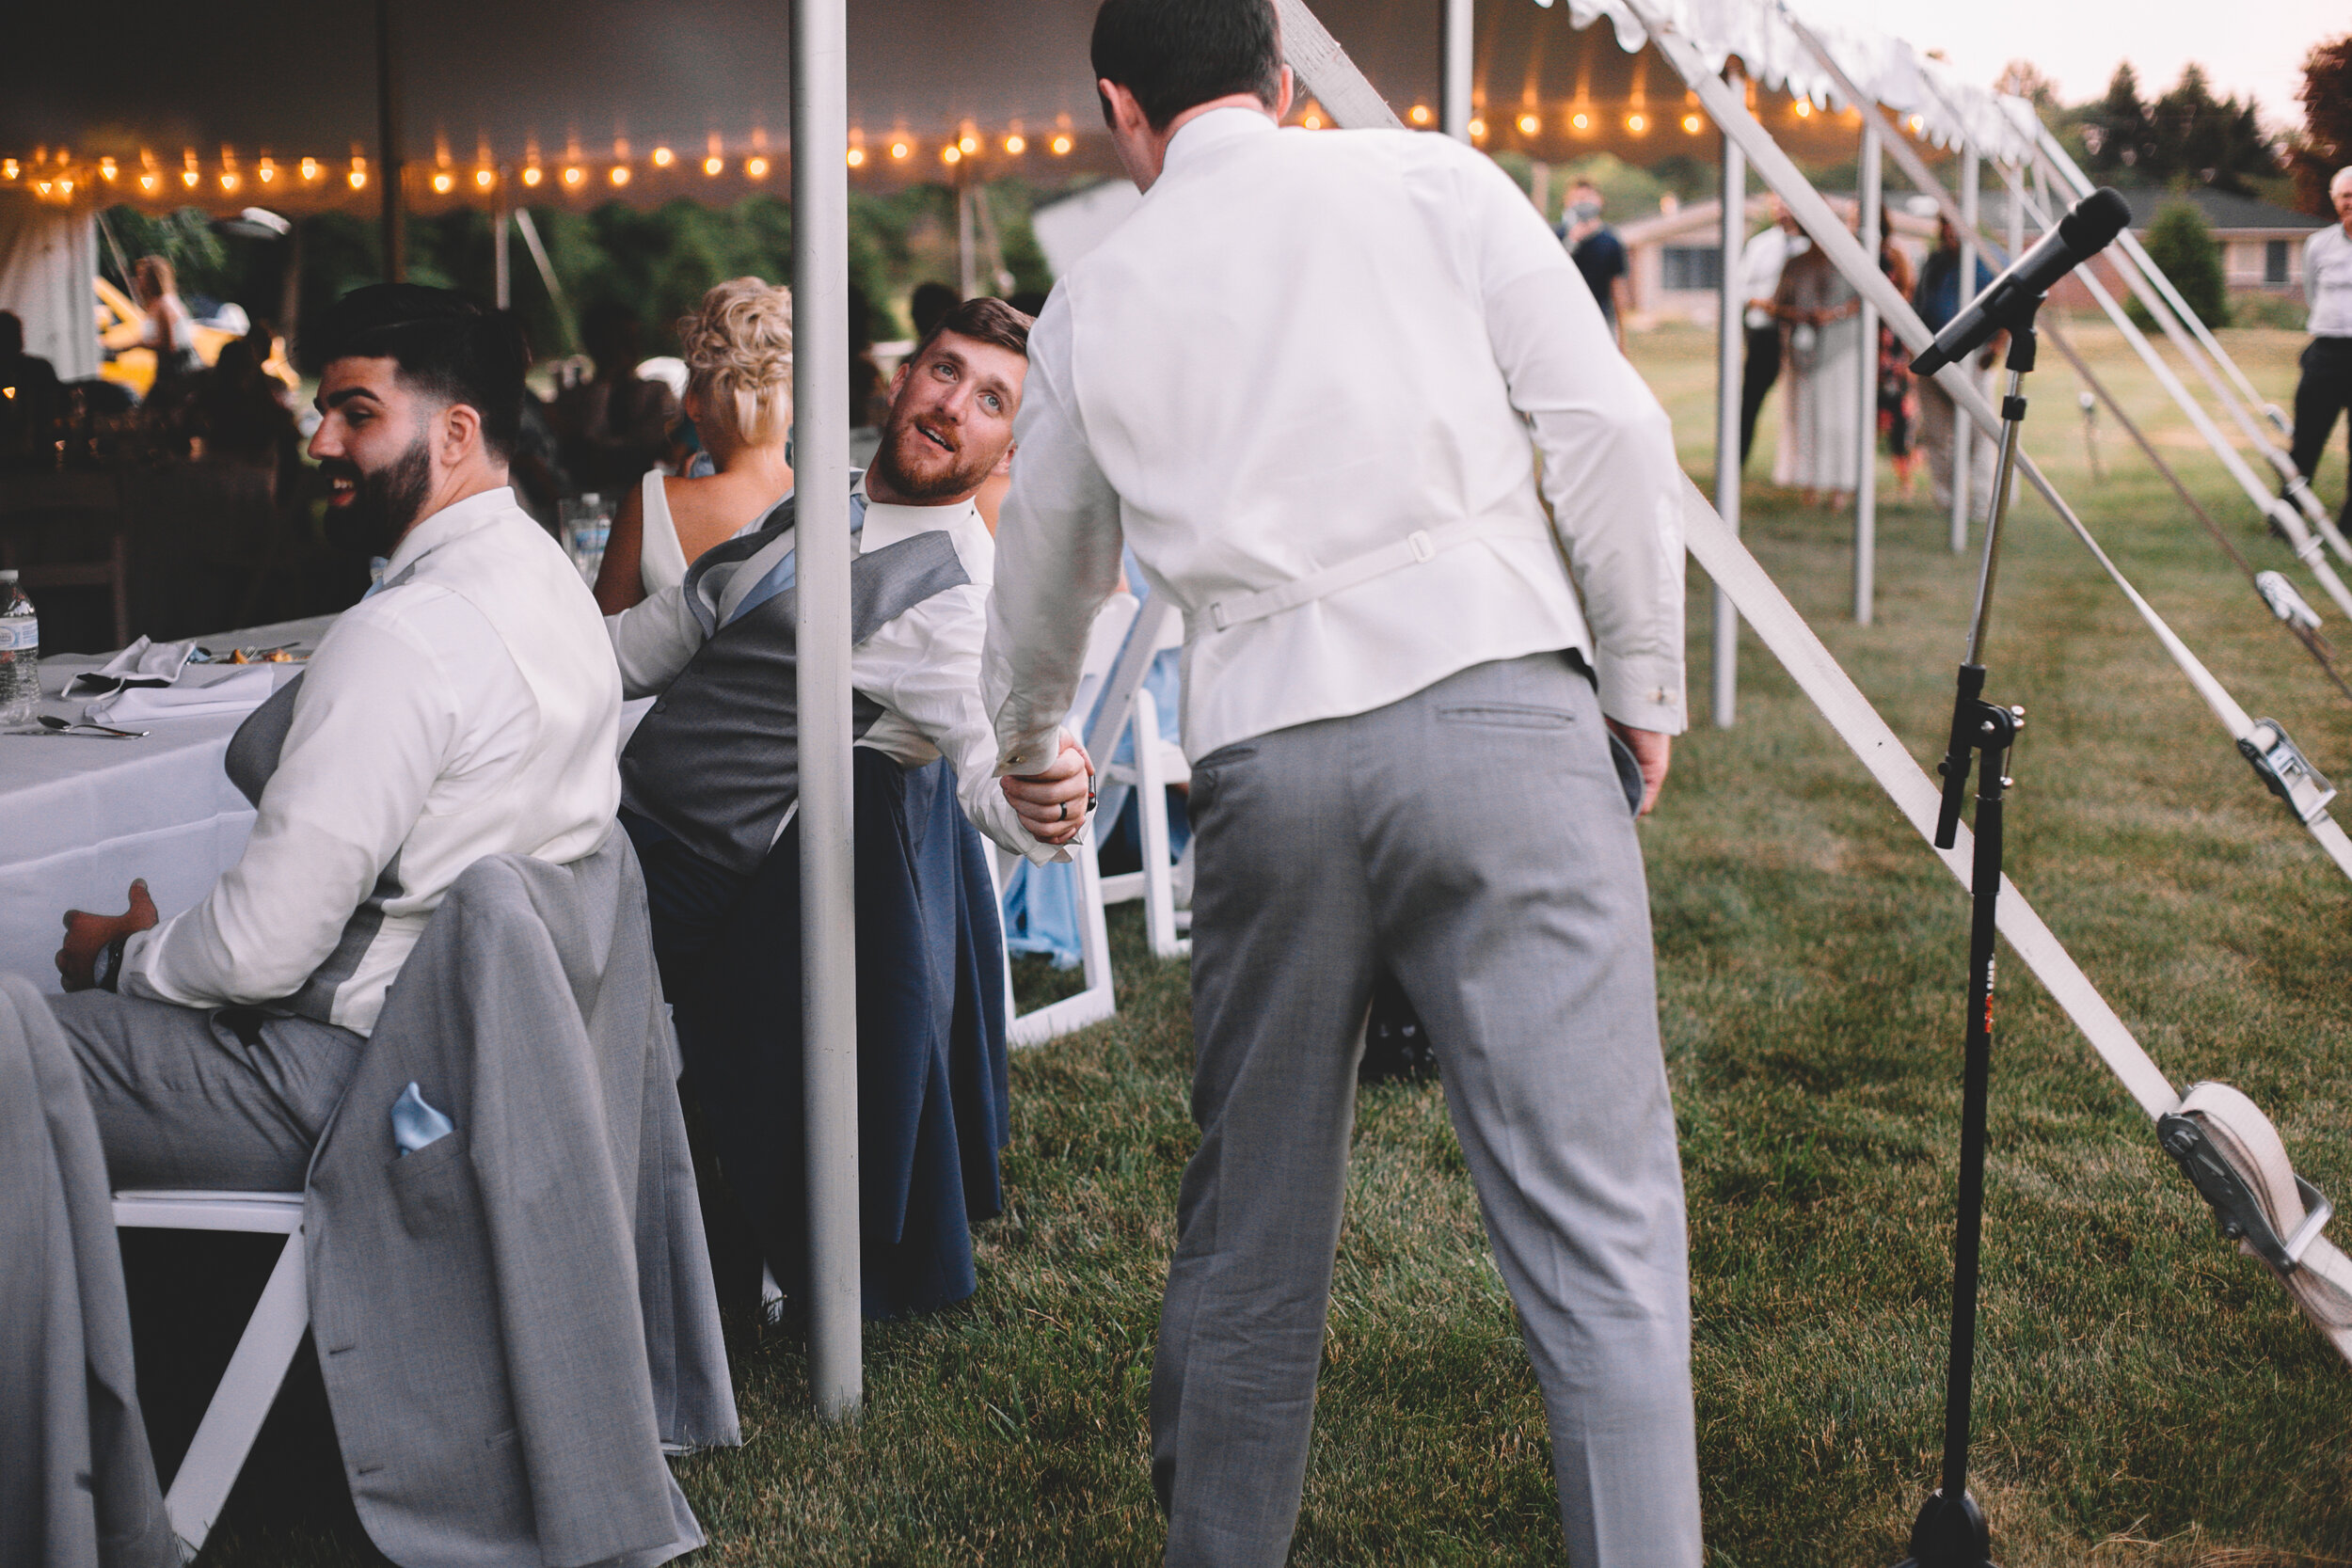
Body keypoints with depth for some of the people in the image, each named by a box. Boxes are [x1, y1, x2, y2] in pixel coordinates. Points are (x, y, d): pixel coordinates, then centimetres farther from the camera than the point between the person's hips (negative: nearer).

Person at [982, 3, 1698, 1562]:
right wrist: (1643, 684, 10)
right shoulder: (1434, 180, 10)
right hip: (1498, 703, -2)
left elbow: (1044, 578, 31)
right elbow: (1607, 428, 1)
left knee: (1253, 1231, 17)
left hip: (1264, 758, 3)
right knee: (1597, 1222, -3)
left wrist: (1025, 750, 49)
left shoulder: (1097, 300, 17)